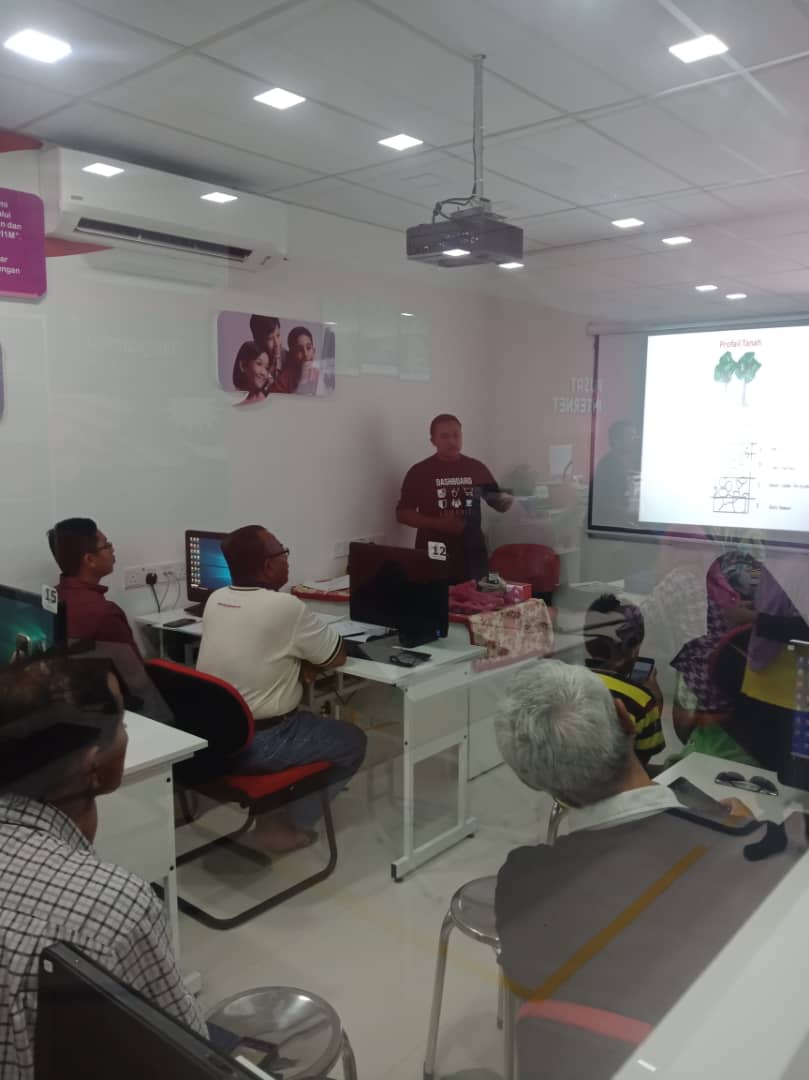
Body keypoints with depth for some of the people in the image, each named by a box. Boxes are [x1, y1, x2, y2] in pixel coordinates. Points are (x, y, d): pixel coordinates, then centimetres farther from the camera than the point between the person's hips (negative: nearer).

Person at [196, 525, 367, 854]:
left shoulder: (215, 600, 1)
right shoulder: (286, 607, -20)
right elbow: (338, 656, -6)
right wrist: (305, 660, 12)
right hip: (258, 744, -7)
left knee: (300, 716, 30)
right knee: (352, 742, 13)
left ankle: (262, 811, 24)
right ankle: (283, 826, 10)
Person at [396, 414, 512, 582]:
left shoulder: (477, 468, 7)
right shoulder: (419, 471, -1)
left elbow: (500, 502, 15)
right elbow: (402, 514, -1)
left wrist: (507, 501, -9)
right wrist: (437, 524, -14)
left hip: (472, 556, 3)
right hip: (434, 556, -2)